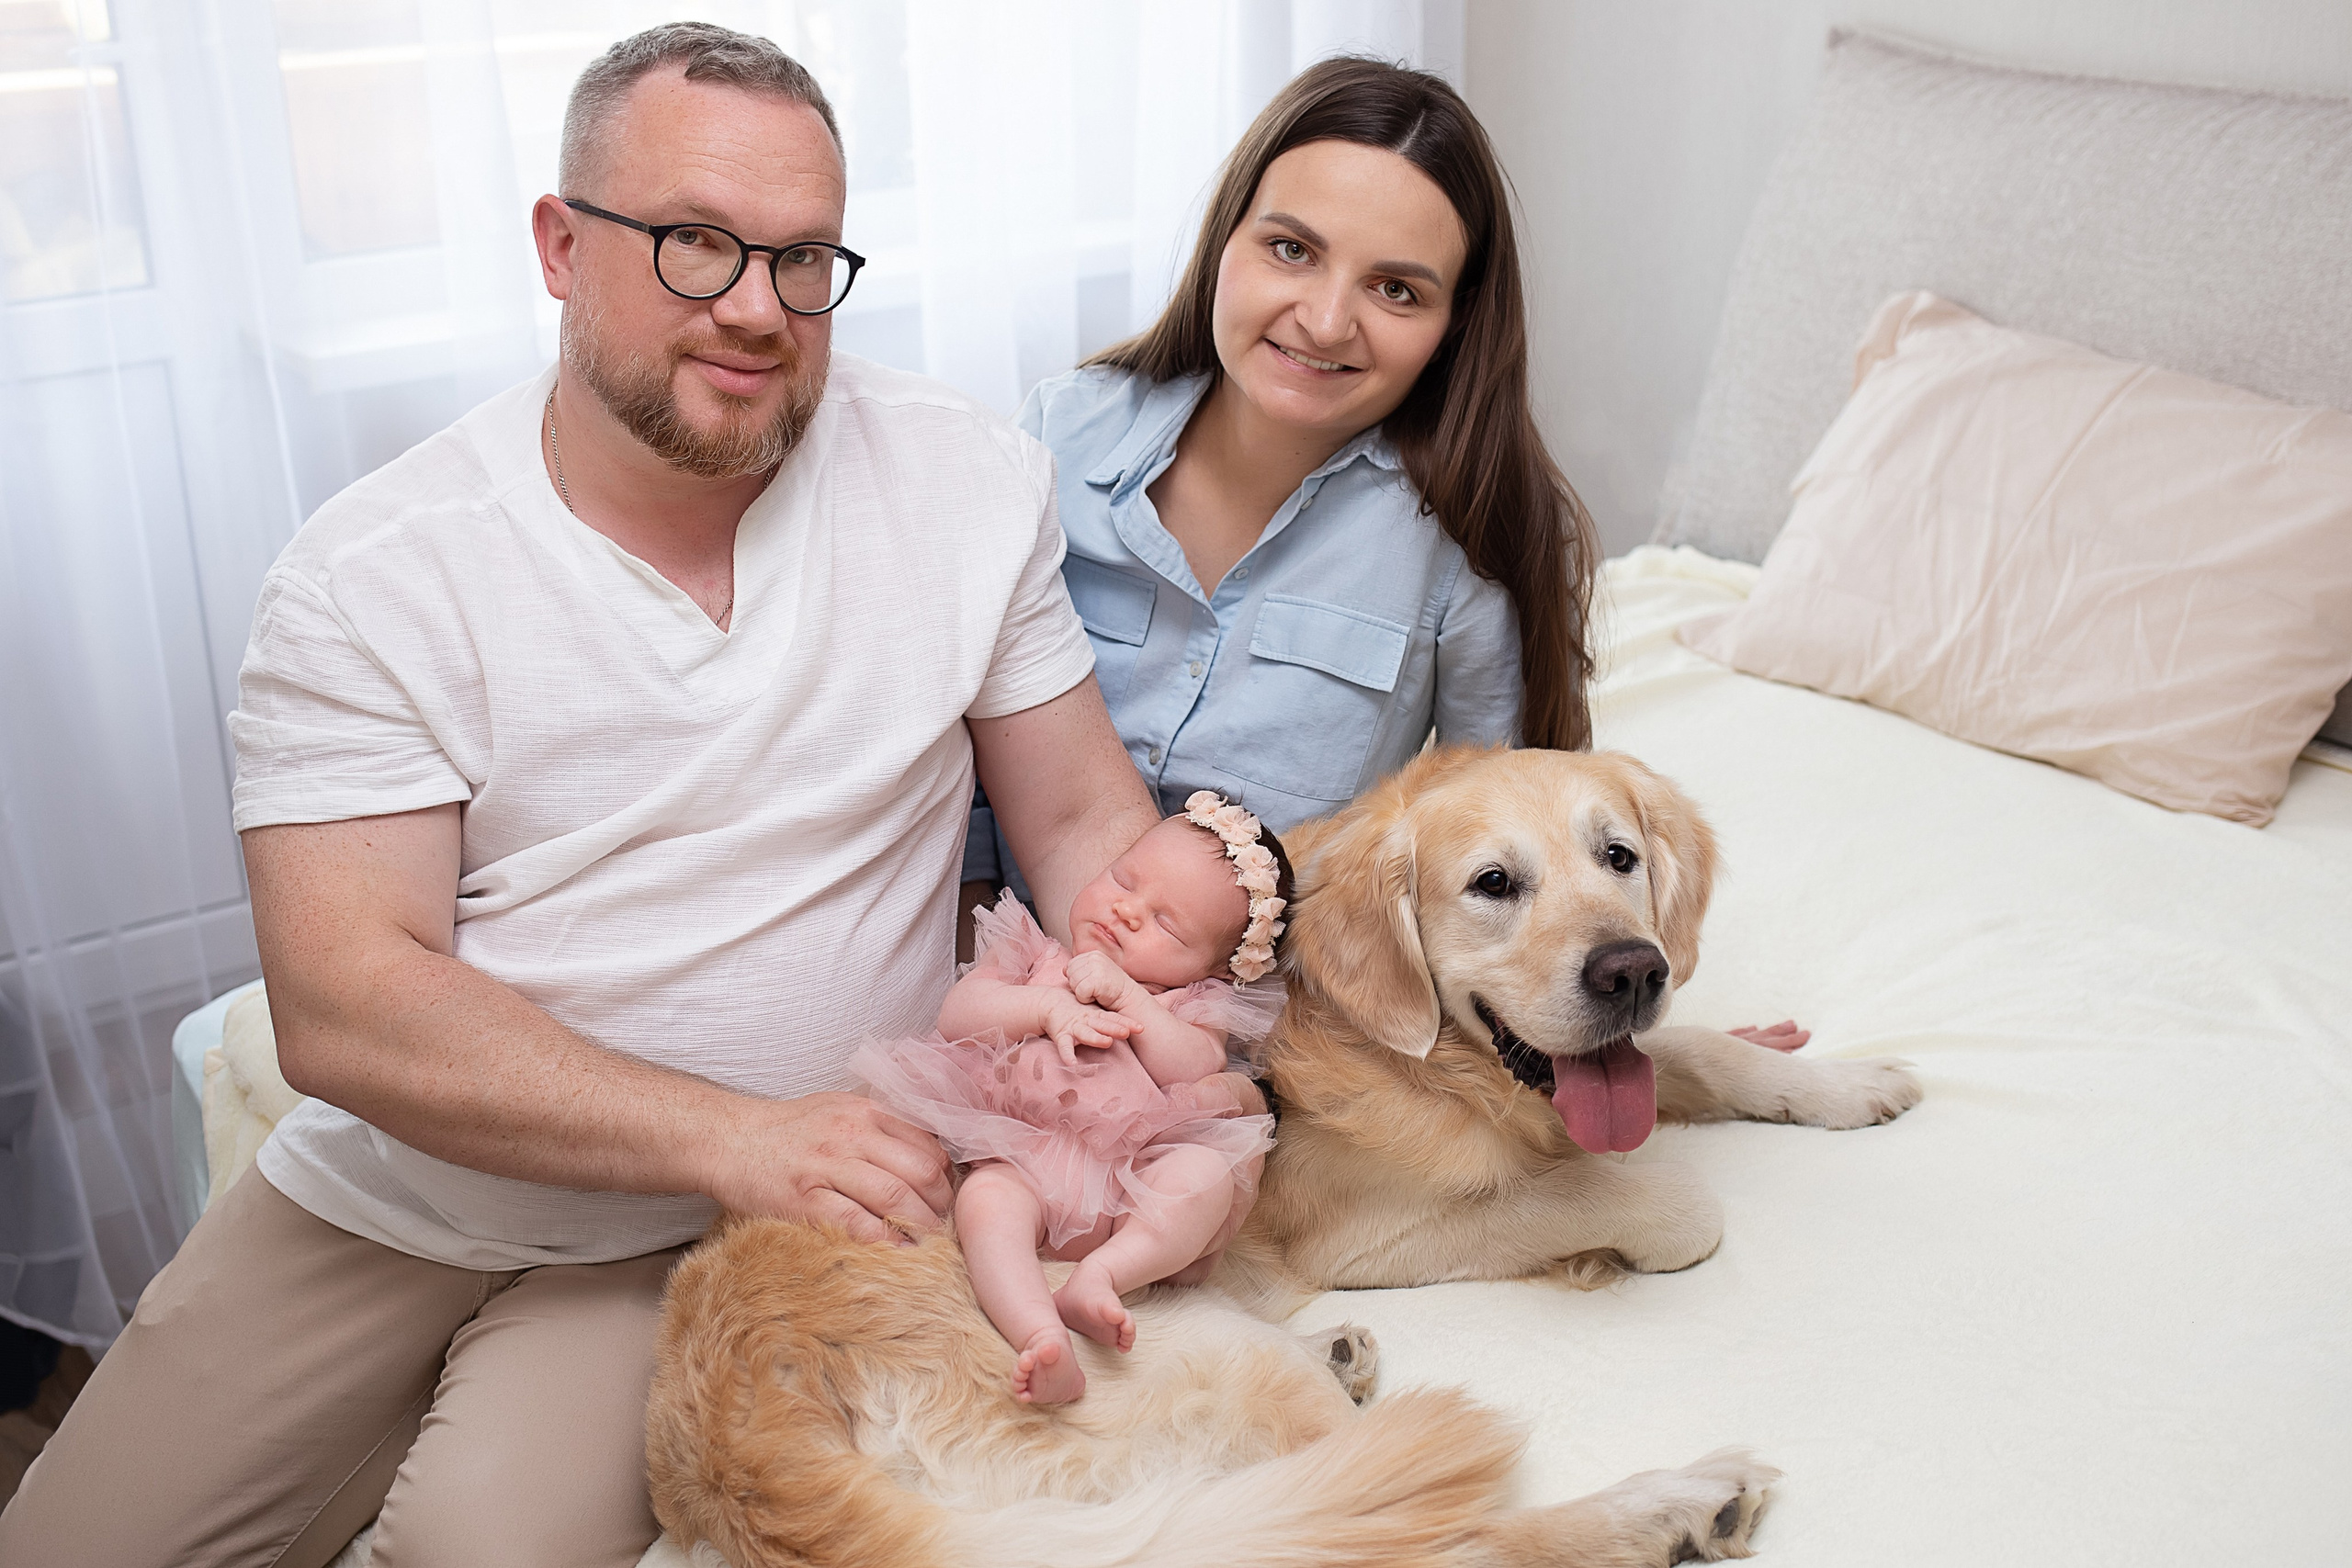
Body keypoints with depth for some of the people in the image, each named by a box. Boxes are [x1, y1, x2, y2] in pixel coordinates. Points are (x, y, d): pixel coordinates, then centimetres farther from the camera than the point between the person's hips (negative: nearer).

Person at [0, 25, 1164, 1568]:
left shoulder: (972, 482, -5)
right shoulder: (373, 574, -11)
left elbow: (1089, 816, 1)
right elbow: (343, 1005, -16)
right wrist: (734, 1133, -26)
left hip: (734, 1231, 0)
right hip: (385, 1199, 1)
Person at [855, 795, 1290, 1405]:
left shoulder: (1195, 1006, 17)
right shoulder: (1032, 952, 21)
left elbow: (1197, 1070, -4)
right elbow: (957, 1014, 7)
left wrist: (1122, 993, -8)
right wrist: (1048, 1007, -7)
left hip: (1141, 1178, 1)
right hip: (1024, 1162, 0)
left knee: (1207, 1173, -28)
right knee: (985, 1197, -33)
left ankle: (1098, 1277, -37)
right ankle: (1041, 1334, -49)